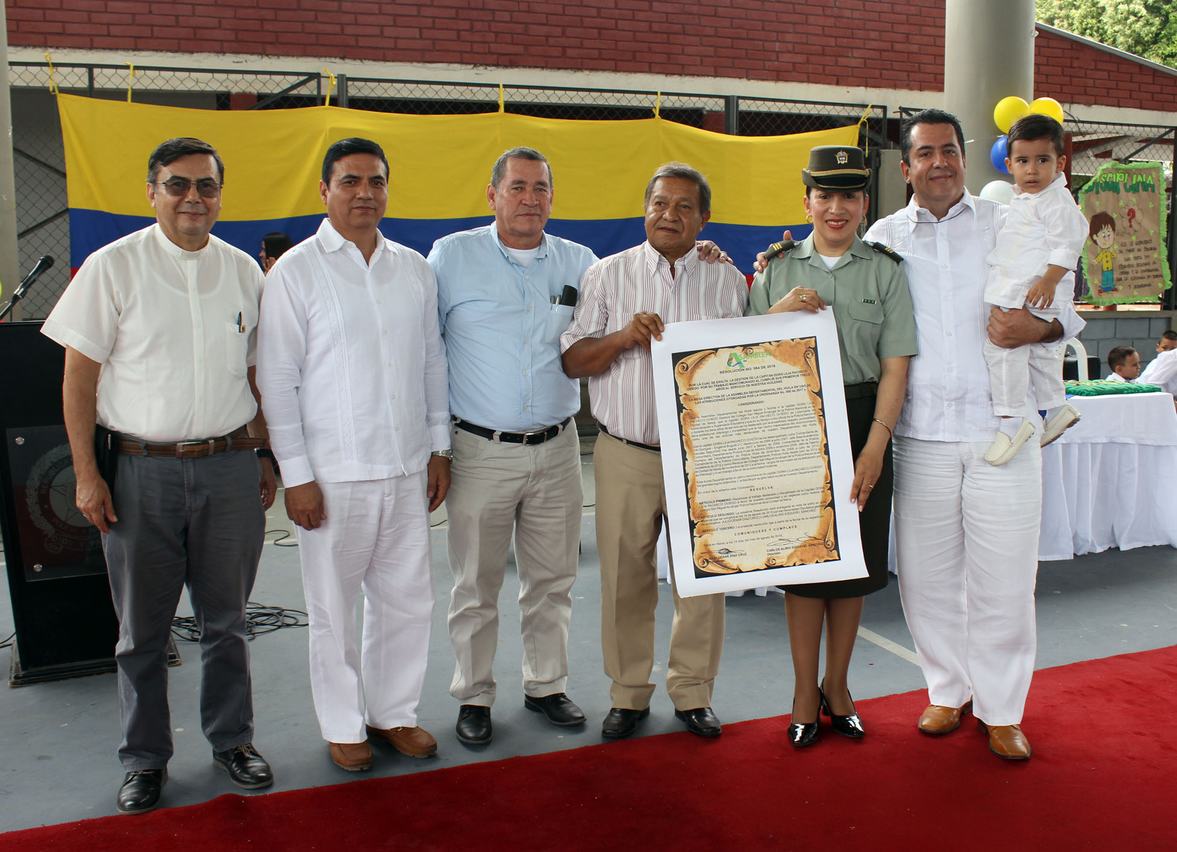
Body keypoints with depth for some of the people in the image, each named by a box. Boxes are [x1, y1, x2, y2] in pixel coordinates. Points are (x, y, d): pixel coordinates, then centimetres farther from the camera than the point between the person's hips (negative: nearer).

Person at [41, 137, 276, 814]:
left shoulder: (244, 271, 6)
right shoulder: (113, 267, -3)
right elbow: (80, 376, -3)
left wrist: (266, 457, 10)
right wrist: (87, 475, -7)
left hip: (228, 467, 2)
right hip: (142, 471, -2)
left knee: (226, 619, 12)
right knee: (143, 628, 10)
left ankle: (233, 739, 29)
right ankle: (146, 758, 26)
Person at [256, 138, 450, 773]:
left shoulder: (414, 268, 8)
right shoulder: (296, 271, -4)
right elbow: (277, 378, -6)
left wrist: (439, 447, 12)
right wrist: (295, 474, -9)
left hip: (408, 469, 4)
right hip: (332, 474, -4)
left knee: (408, 599, 12)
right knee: (333, 608, 8)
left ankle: (394, 712, 31)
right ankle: (343, 725, 27)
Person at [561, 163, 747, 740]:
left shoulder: (727, 282, 9)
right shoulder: (607, 275, 6)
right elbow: (572, 361, 2)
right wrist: (622, 337, -16)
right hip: (626, 457, -1)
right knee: (625, 580, 6)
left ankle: (693, 692, 23)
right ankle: (628, 694, 22)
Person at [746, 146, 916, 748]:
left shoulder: (885, 270, 4)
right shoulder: (777, 269, 7)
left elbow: (895, 366, -1)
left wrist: (875, 446, -11)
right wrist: (779, 312, -11)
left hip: (862, 426, 0)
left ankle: (836, 687, 25)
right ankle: (805, 692, 20)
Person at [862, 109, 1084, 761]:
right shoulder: (884, 237, 9)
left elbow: (1068, 309, 10)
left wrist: (1039, 327, -13)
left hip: (1002, 430, -1)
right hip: (922, 435, 1)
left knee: (1003, 576, 2)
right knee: (925, 572, 7)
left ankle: (1001, 708, 19)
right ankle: (947, 690, 27)